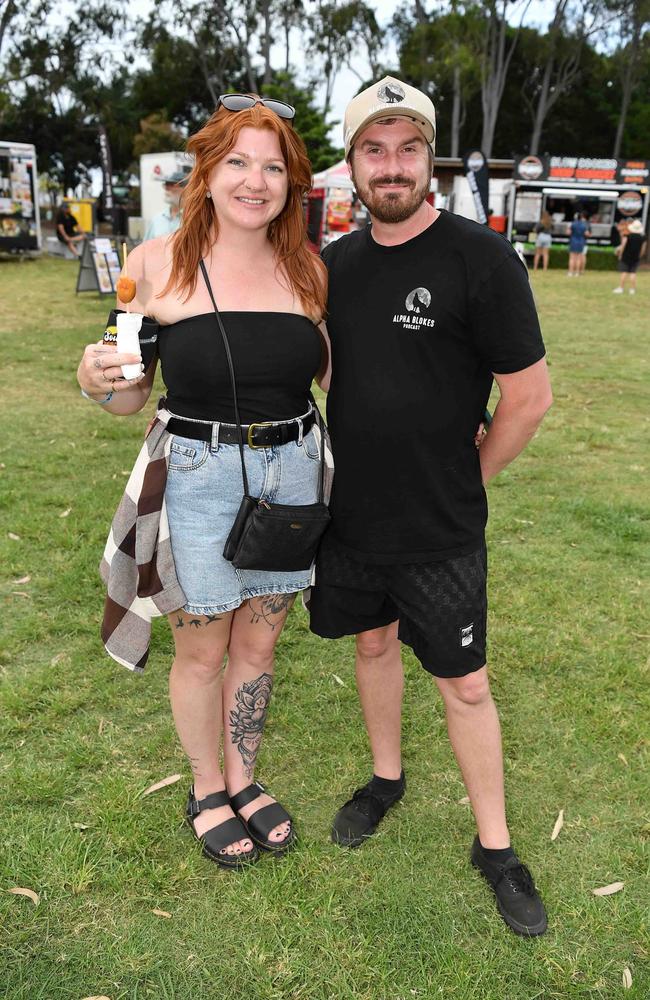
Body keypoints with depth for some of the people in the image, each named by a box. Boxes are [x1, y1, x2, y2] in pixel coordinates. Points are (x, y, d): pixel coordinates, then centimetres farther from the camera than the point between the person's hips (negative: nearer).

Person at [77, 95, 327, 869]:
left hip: (291, 475, 3)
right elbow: (132, 394, -3)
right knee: (202, 653, 12)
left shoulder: (308, 270, 1)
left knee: (259, 642, 17)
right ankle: (207, 792, 38)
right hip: (197, 479, -3)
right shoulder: (156, 264, -8)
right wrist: (96, 380, -23)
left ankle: (243, 778, 42)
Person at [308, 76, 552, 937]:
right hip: (349, 515, 5)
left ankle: (495, 846, 26)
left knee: (464, 682, 6)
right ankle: (386, 777, 45)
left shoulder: (481, 258, -14)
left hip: (440, 531, -5)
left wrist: (465, 480, -2)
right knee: (373, 644, 20)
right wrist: (348, 465, 7)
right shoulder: (335, 263, 3)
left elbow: (530, 397, -10)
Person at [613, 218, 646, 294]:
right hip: (636, 257, 3)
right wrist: (639, 256, 15)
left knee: (624, 272, 0)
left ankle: (621, 288, 2)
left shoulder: (628, 235, -11)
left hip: (626, 256, -3)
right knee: (633, 273, 5)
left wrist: (620, 255, 0)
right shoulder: (643, 237, 1)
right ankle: (632, 289, 4)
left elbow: (623, 246, -10)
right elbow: (643, 249, 4)